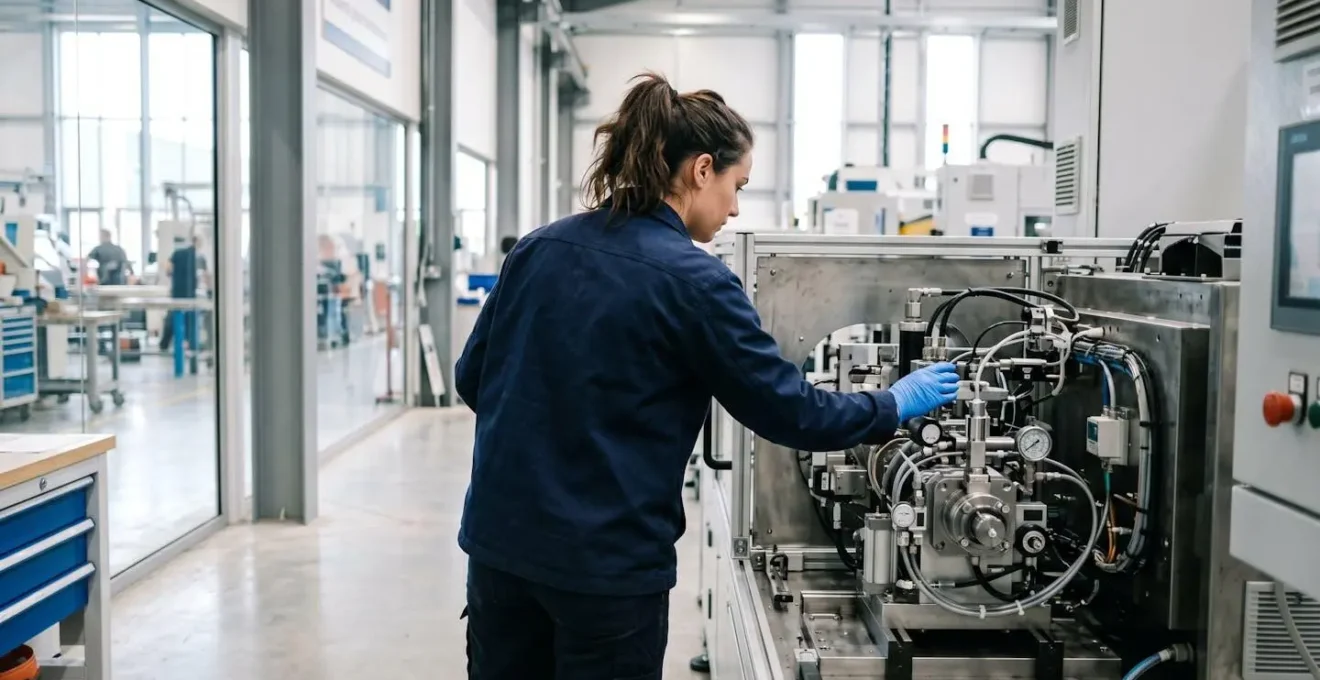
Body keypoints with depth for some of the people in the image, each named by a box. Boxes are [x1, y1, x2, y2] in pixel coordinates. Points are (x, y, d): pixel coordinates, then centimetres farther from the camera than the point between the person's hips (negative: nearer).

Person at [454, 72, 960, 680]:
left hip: (499, 537, 6)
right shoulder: (694, 281, -13)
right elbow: (788, 412, -9)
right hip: (609, 560, -5)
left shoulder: (538, 248, 3)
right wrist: (896, 405, 6)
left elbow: (472, 379, 10)